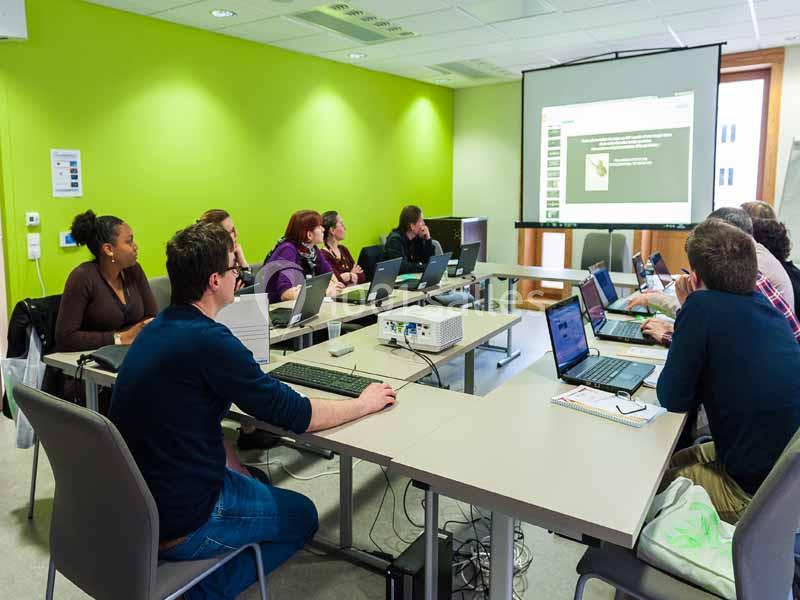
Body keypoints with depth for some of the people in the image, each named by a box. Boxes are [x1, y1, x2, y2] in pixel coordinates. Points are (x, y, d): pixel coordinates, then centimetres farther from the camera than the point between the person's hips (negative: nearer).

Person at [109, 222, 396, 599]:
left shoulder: (158, 328, 1)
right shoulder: (209, 341, -26)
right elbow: (297, 416, -18)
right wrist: (366, 403, -5)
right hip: (176, 526, -8)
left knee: (244, 479, 32)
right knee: (302, 515, 14)